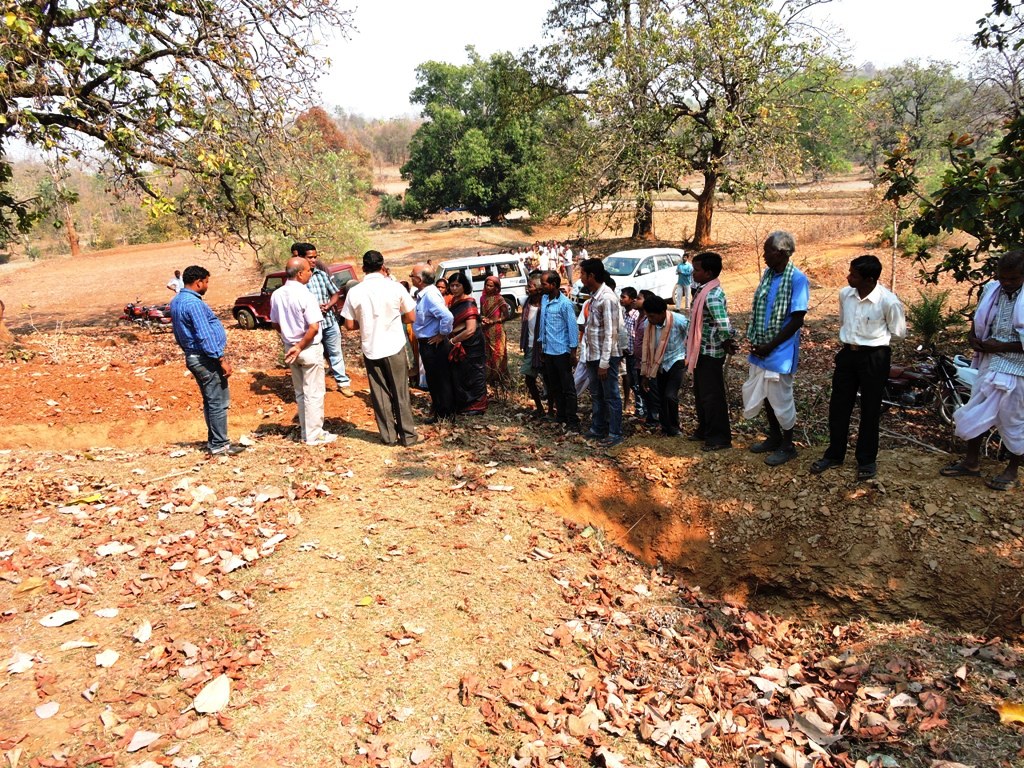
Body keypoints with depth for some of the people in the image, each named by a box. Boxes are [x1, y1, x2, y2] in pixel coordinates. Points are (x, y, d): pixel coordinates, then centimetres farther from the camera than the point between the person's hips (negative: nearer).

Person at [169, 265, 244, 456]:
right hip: (206, 358, -10)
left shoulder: (176, 301, 12)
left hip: (193, 357, 10)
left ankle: (214, 440, 22)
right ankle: (219, 445, 0)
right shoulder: (193, 303, -20)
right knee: (219, 403, -4)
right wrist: (222, 360, -21)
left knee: (210, 402, 16)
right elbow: (205, 336, -24)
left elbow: (178, 333, 20)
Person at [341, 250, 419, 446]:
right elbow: (411, 317, -2)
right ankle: (408, 435, 13)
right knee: (401, 393, 8)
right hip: (394, 348, -1)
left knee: (380, 394, 11)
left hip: (371, 350, 2)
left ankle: (388, 435, 18)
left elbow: (349, 325, -1)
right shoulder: (395, 287, -8)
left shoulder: (354, 292, -4)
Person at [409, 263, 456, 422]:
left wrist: (442, 335, -22)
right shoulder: (422, 294, 6)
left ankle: (446, 414, 15)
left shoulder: (430, 295, -24)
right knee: (433, 379, 20)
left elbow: (447, 316, -34)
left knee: (441, 379, 3)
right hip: (426, 343, 10)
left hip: (434, 344, -10)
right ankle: (438, 410, 33)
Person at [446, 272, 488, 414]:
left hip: (470, 346, -8)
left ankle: (476, 406, 15)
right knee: (459, 376, 15)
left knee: (472, 376, 2)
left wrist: (452, 340, -15)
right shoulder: (455, 300, 8)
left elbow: (470, 330, -23)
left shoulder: (468, 304, -17)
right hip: (459, 345, 8)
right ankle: (462, 405, 28)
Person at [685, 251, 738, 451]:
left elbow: (723, 325, -31)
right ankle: (705, 430, 33)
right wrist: (727, 343, 13)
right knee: (700, 393, 19)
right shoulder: (705, 290, 9)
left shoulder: (712, 295, -23)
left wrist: (727, 344, -14)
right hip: (703, 351, 10)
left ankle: (720, 438, 11)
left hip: (711, 352, -10)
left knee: (712, 396, 0)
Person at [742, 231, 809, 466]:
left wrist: (770, 346, -16)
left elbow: (797, 320, -16)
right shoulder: (767, 273, 6)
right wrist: (754, 340, 1)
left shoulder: (797, 279, -16)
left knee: (781, 399, 4)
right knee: (762, 394, 17)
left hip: (780, 351, -7)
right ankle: (774, 437, 35)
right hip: (760, 349, 7)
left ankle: (788, 446, 22)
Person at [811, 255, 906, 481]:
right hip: (847, 354, 5)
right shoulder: (845, 294, -3)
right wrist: (849, 340, 14)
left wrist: (873, 338, 2)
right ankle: (834, 454, 27)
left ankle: (867, 459, 24)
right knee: (838, 406, 11)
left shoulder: (888, 301, -18)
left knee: (870, 410, 8)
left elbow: (899, 333, -4)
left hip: (874, 358, -5)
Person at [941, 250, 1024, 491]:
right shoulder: (991, 289, 0)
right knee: (976, 413, 13)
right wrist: (972, 337, -2)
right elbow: (978, 320, 16)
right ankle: (971, 462, 29)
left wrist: (1001, 346, -18)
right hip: (989, 364, 6)